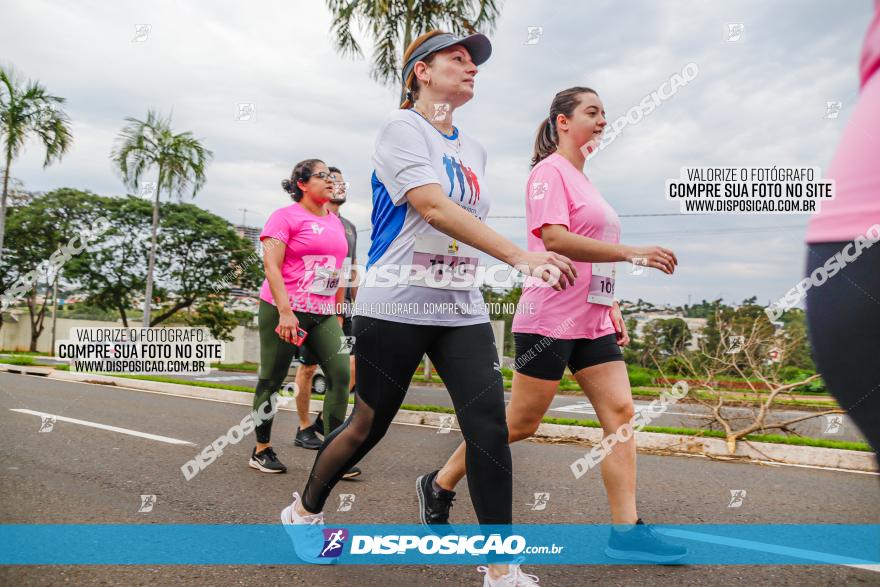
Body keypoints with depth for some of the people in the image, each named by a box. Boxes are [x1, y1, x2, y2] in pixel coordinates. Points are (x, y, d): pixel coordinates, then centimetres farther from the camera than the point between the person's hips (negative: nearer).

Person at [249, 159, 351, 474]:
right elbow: (271, 266, -13)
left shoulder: (336, 222, 15)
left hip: (323, 314, 6)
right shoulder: (285, 216, -5)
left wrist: (338, 312, 18)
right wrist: (285, 312, -22)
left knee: (341, 373, -7)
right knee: (271, 380, 5)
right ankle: (261, 451, 20)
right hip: (283, 311, -6)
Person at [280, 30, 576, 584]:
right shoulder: (402, 128, -8)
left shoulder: (475, 149, 15)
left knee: (490, 425, -7)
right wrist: (520, 255, -32)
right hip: (396, 307, -6)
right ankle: (304, 511, 36)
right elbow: (434, 208, -23)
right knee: (368, 426, 8)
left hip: (462, 310, 6)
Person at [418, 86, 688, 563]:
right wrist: (632, 252, -25)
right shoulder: (550, 171, -8)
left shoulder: (583, 180, 20)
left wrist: (610, 308, 18)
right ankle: (439, 485, 19)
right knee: (520, 424, 0)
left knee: (621, 412, -1)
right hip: (550, 320, -9)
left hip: (592, 322, 9)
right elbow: (554, 239, -23)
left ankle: (626, 532, 4)